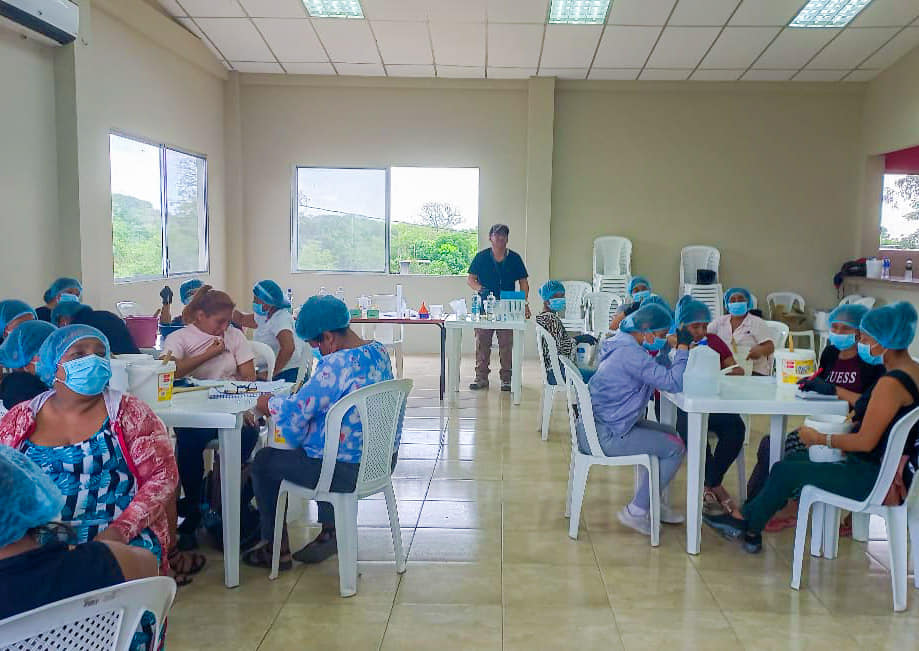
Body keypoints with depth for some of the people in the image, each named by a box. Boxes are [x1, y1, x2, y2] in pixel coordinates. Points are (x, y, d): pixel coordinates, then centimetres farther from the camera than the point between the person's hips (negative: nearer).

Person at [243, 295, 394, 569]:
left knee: (263, 461, 12)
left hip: (346, 472, -9)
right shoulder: (379, 351, 2)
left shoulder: (335, 365, -26)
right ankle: (330, 532, 37)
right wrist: (306, 391, 11)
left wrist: (267, 403, 0)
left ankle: (276, 549, 24)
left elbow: (295, 410, -20)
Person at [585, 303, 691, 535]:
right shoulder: (630, 353, -21)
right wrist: (683, 347, -14)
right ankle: (636, 512, 3)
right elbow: (673, 383, -24)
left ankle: (650, 503, 27)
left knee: (669, 434, 20)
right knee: (675, 447, -6)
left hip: (596, 426, 11)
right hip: (604, 436, -11)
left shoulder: (622, 344, 11)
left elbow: (661, 372, 17)